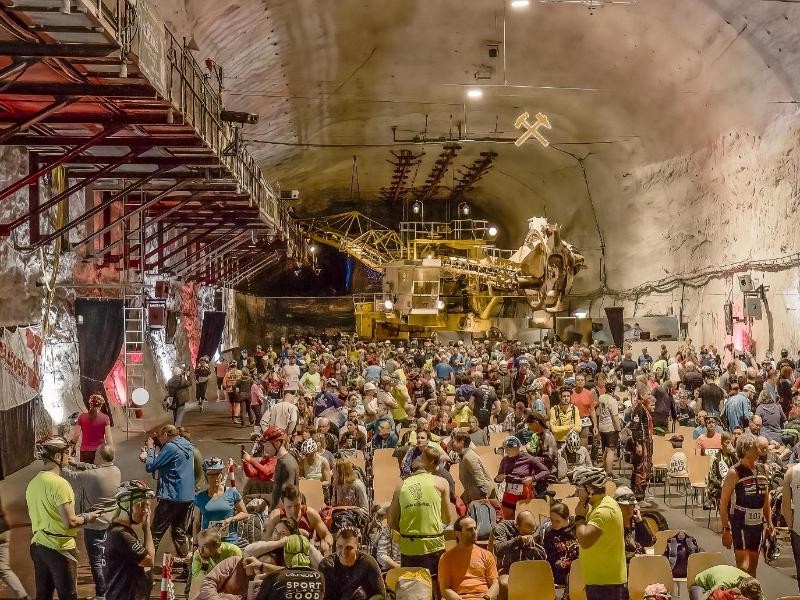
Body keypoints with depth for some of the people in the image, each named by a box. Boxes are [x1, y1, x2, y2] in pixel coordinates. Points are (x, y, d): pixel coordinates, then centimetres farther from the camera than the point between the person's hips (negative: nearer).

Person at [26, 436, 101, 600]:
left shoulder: (33, 483, 6)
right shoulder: (59, 484, -20)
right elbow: (69, 522, -23)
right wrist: (87, 517, -5)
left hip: (38, 546, 8)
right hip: (59, 549, -8)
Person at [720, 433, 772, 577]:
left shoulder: (761, 470, 8)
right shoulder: (735, 473, -12)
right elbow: (723, 503, -12)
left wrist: (769, 523, 14)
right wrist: (726, 530, -16)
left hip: (757, 524, 7)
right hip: (740, 524, -7)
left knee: (753, 566, 12)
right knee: (744, 567, -12)